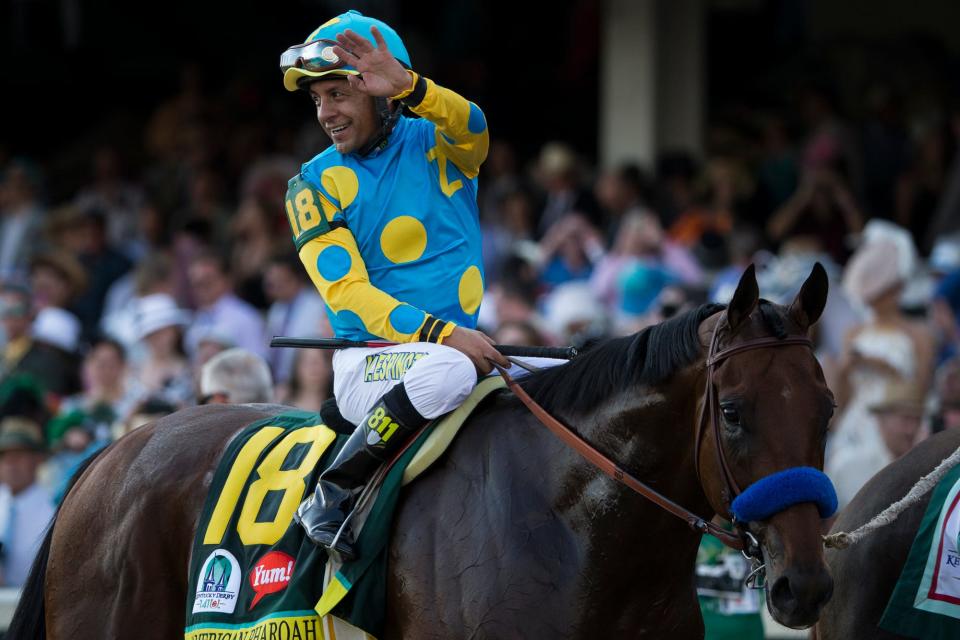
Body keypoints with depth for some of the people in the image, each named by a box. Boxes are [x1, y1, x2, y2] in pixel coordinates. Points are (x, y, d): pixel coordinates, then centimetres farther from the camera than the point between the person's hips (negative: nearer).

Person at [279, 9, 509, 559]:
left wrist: (407, 86, -41)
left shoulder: (436, 143, 6)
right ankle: (332, 499, -25)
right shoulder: (316, 185, 0)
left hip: (459, 343, 4)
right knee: (448, 371, -36)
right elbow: (348, 292, -10)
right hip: (371, 362, -4)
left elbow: (472, 128, -20)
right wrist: (442, 334, -25)